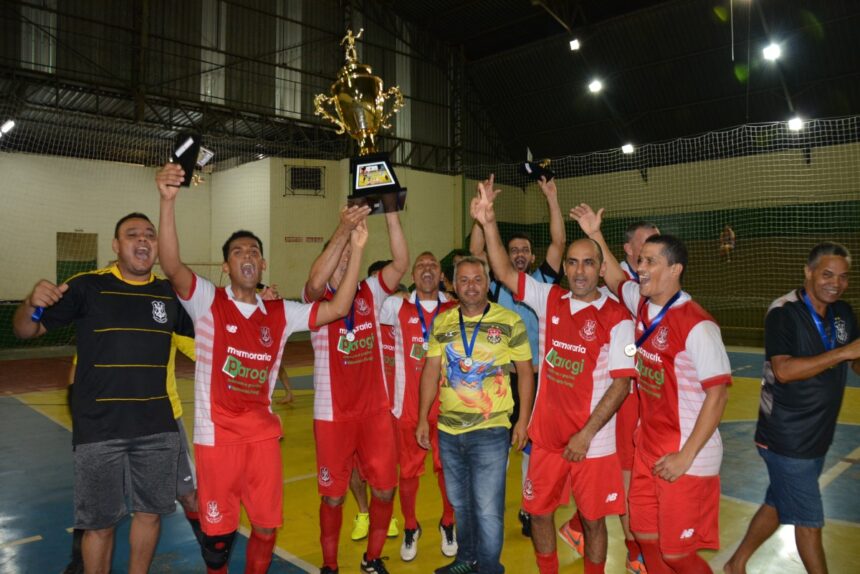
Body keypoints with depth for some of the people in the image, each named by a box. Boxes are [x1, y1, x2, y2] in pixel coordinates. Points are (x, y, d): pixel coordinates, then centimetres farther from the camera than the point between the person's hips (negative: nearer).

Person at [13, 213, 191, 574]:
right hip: (99, 430, -3)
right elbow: (26, 331, 0)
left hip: (157, 428, 3)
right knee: (100, 524, 8)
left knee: (150, 512, 15)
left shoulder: (170, 294, 4)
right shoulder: (88, 287, -4)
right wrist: (32, 303, -24)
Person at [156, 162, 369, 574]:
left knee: (266, 528, 12)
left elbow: (337, 309, 0)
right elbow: (172, 266, -21)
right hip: (218, 435, -3)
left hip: (264, 434, 3)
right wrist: (168, 201, -34)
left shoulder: (280, 313, 5)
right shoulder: (207, 301, -5)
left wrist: (356, 250, -6)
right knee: (218, 533, 9)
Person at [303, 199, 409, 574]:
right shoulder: (317, 301, -4)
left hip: (376, 410, 3)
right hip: (333, 414, -3)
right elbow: (315, 282, -28)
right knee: (333, 495, 8)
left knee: (384, 489, 9)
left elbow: (401, 264, -11)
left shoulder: (370, 293, 4)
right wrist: (344, 229, -32)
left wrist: (391, 215, -21)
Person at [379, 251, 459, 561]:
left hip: (446, 405, 1)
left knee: (448, 469, 11)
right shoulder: (397, 307, -2)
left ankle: (448, 525, 36)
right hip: (408, 405, -1)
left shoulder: (455, 310, 0)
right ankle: (410, 528, 35)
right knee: (408, 471, 12)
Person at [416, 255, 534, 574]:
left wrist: (523, 420, -4)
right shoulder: (442, 323, 5)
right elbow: (431, 371, 6)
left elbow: (525, 371, -1)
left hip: (490, 430, -4)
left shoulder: (510, 322, -5)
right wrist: (422, 419, 4)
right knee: (459, 503, 18)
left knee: (487, 509, -1)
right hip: (448, 429, 4)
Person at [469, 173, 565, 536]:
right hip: (501, 375, -1)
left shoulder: (543, 281, 5)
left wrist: (552, 199, -10)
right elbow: (476, 250, -9)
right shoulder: (496, 283, 2)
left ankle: (529, 510, 24)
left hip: (537, 375, 1)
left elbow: (559, 243, -4)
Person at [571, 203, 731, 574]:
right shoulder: (642, 304, 1)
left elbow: (718, 394, -19)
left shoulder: (697, 325, -20)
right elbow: (617, 282, 23)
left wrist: (686, 456, -19)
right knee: (646, 538, 16)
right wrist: (596, 236, 18)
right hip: (647, 448, 7)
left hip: (685, 458, -7)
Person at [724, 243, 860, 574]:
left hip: (817, 436, 7)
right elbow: (783, 370, -26)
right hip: (787, 438, -7)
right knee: (809, 520, 4)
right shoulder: (784, 313, -16)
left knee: (778, 505, 18)